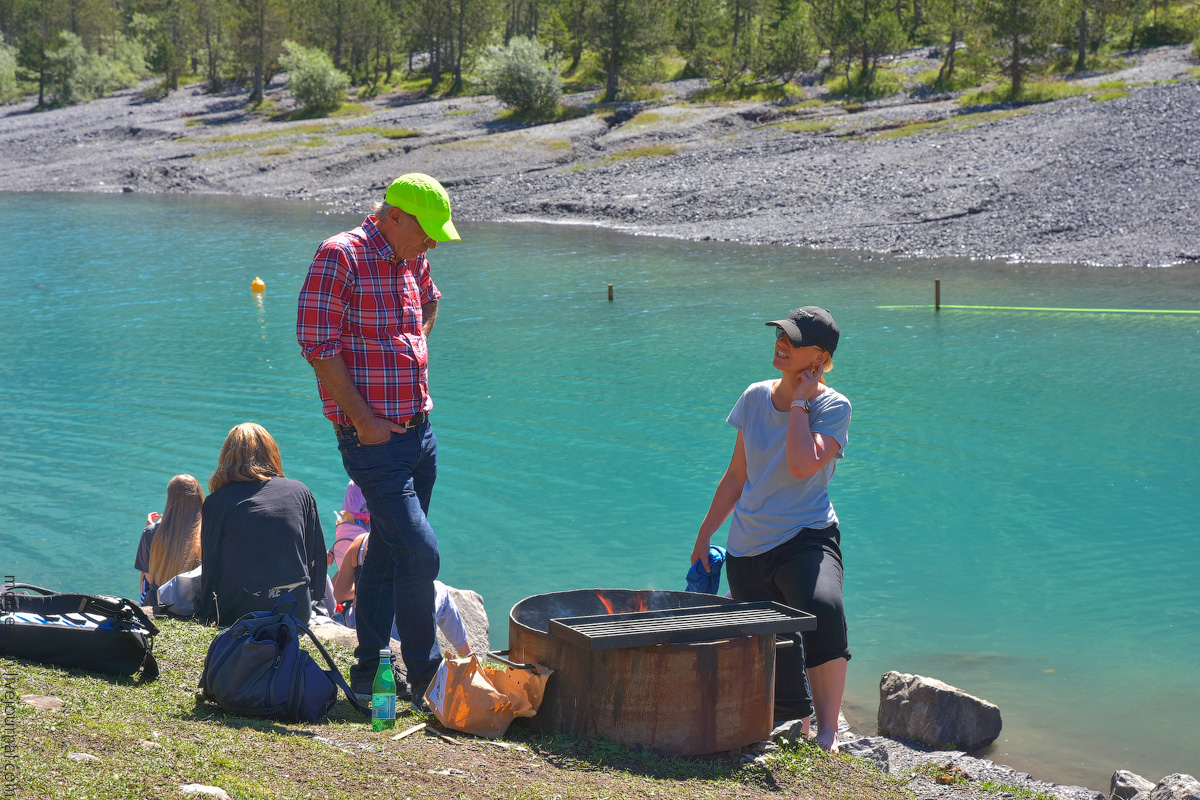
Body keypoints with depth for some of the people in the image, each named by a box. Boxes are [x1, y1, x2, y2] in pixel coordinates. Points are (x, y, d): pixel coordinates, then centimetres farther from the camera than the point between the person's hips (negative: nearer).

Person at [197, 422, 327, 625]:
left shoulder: (216, 501, 0)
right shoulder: (300, 492, 8)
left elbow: (210, 564, 3)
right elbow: (316, 557, 12)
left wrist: (208, 616, 12)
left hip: (239, 615, -2)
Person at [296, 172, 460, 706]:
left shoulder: (412, 261, 12)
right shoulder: (340, 256, -12)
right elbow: (318, 346, -16)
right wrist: (364, 420, -17)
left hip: (419, 431, 8)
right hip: (373, 439, -8)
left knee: (387, 552, 14)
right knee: (420, 554, -13)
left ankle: (368, 672, 25)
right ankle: (425, 678, 0)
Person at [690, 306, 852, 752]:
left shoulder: (833, 407, -7)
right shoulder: (755, 398, 7)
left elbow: (802, 465, -26)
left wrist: (799, 402, -15)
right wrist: (704, 535, 19)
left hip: (805, 538, -5)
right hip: (748, 548, 5)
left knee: (823, 607, -36)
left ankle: (828, 730, -29)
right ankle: (799, 735, 26)